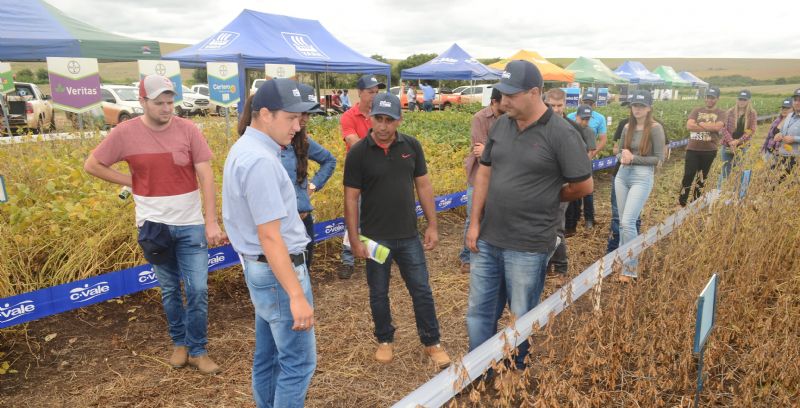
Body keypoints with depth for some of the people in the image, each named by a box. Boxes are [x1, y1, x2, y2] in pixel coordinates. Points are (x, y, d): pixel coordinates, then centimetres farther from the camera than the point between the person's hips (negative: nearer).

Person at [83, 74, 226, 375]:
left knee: (197, 290, 0)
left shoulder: (188, 130, -8)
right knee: (169, 289, 14)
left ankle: (198, 350, 16)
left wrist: (211, 223, -16)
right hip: (153, 225, 1)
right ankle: (179, 342, 33)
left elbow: (206, 177, -11)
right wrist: (131, 182, -3)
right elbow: (91, 165, 6)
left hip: (190, 224, -1)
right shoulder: (125, 133, -6)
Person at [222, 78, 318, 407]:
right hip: (278, 272, -10)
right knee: (298, 362, 1)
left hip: (260, 269, 10)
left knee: (268, 356, 20)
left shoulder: (244, 148, 9)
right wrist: (296, 295, -24)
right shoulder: (260, 160, -23)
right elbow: (270, 236, -25)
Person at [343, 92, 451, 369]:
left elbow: (423, 186, 5)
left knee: (422, 291, 9)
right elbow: (351, 198, -7)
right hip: (375, 238, -2)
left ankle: (432, 342, 26)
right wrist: (354, 240, -9)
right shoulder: (358, 153, -9)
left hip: (409, 236, 2)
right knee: (378, 293, 13)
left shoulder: (411, 146, -2)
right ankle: (385, 340, 34)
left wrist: (432, 225, 3)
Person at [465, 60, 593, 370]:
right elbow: (484, 173, 9)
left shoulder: (561, 134, -13)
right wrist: (475, 223, 5)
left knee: (521, 319, 12)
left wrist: (545, 199, 6)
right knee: (478, 311, 16)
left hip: (527, 247, -5)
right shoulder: (501, 125, 4)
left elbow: (583, 186, -8)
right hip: (486, 240, 6)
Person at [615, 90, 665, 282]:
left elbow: (659, 158, -9)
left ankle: (630, 267, -1)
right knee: (623, 222, 12)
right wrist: (623, 157, -8)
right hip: (622, 176, 6)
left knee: (628, 222, -12)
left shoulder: (655, 128, -8)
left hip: (642, 178, -6)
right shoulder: (628, 127, 8)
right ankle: (623, 259, 26)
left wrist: (633, 158, -16)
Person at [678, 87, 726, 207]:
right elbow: (689, 126, -10)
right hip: (693, 149, 0)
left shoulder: (720, 113, 3)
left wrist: (700, 124, -10)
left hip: (709, 150, 0)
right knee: (688, 176, -4)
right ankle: (681, 203, 4)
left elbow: (717, 127, -17)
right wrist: (710, 127, -11)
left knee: (702, 178, 10)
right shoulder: (697, 110, 7)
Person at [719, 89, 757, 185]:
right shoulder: (730, 112, 3)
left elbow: (751, 130, -4)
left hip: (742, 147, 0)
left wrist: (738, 141, -16)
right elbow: (724, 128, -3)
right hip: (727, 146, 0)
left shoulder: (752, 114, 2)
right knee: (725, 171, 2)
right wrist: (731, 142, -16)